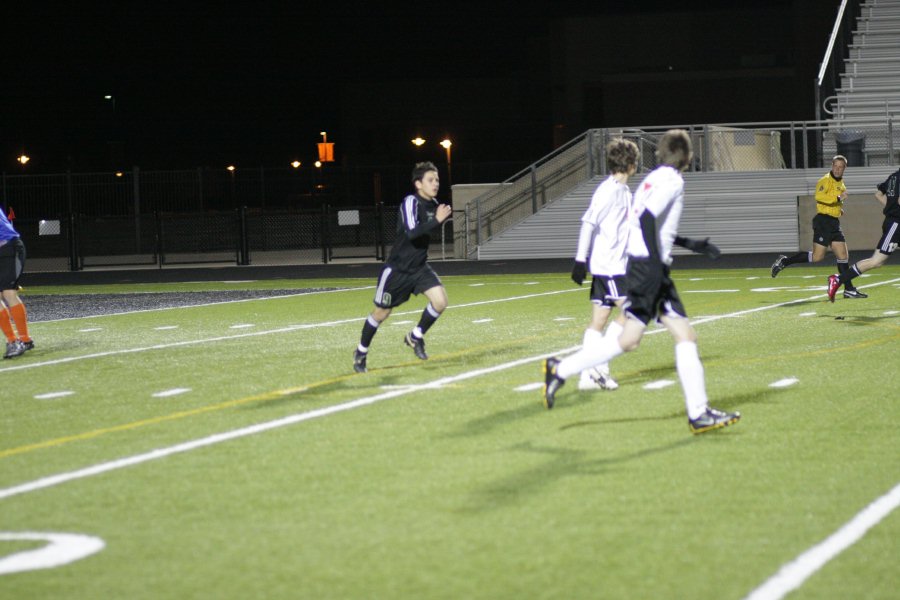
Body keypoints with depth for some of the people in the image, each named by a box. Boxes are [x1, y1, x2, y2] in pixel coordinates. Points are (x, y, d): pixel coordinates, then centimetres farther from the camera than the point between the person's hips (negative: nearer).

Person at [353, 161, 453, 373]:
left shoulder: (433, 204, 2)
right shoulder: (410, 202, -21)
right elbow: (412, 233, -34)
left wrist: (444, 216, 4)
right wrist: (437, 220, -36)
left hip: (419, 267, 6)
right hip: (397, 268, -6)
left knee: (440, 300, -15)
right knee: (382, 312, 7)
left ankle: (416, 337, 7)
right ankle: (361, 353, 28)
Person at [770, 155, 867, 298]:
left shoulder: (841, 183, 19)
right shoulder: (826, 180, -10)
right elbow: (819, 196, -28)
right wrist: (838, 198, -28)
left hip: (834, 222, 9)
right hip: (823, 221, -9)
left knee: (843, 256, 6)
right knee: (817, 256, -13)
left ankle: (849, 289, 9)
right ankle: (784, 261, 2)